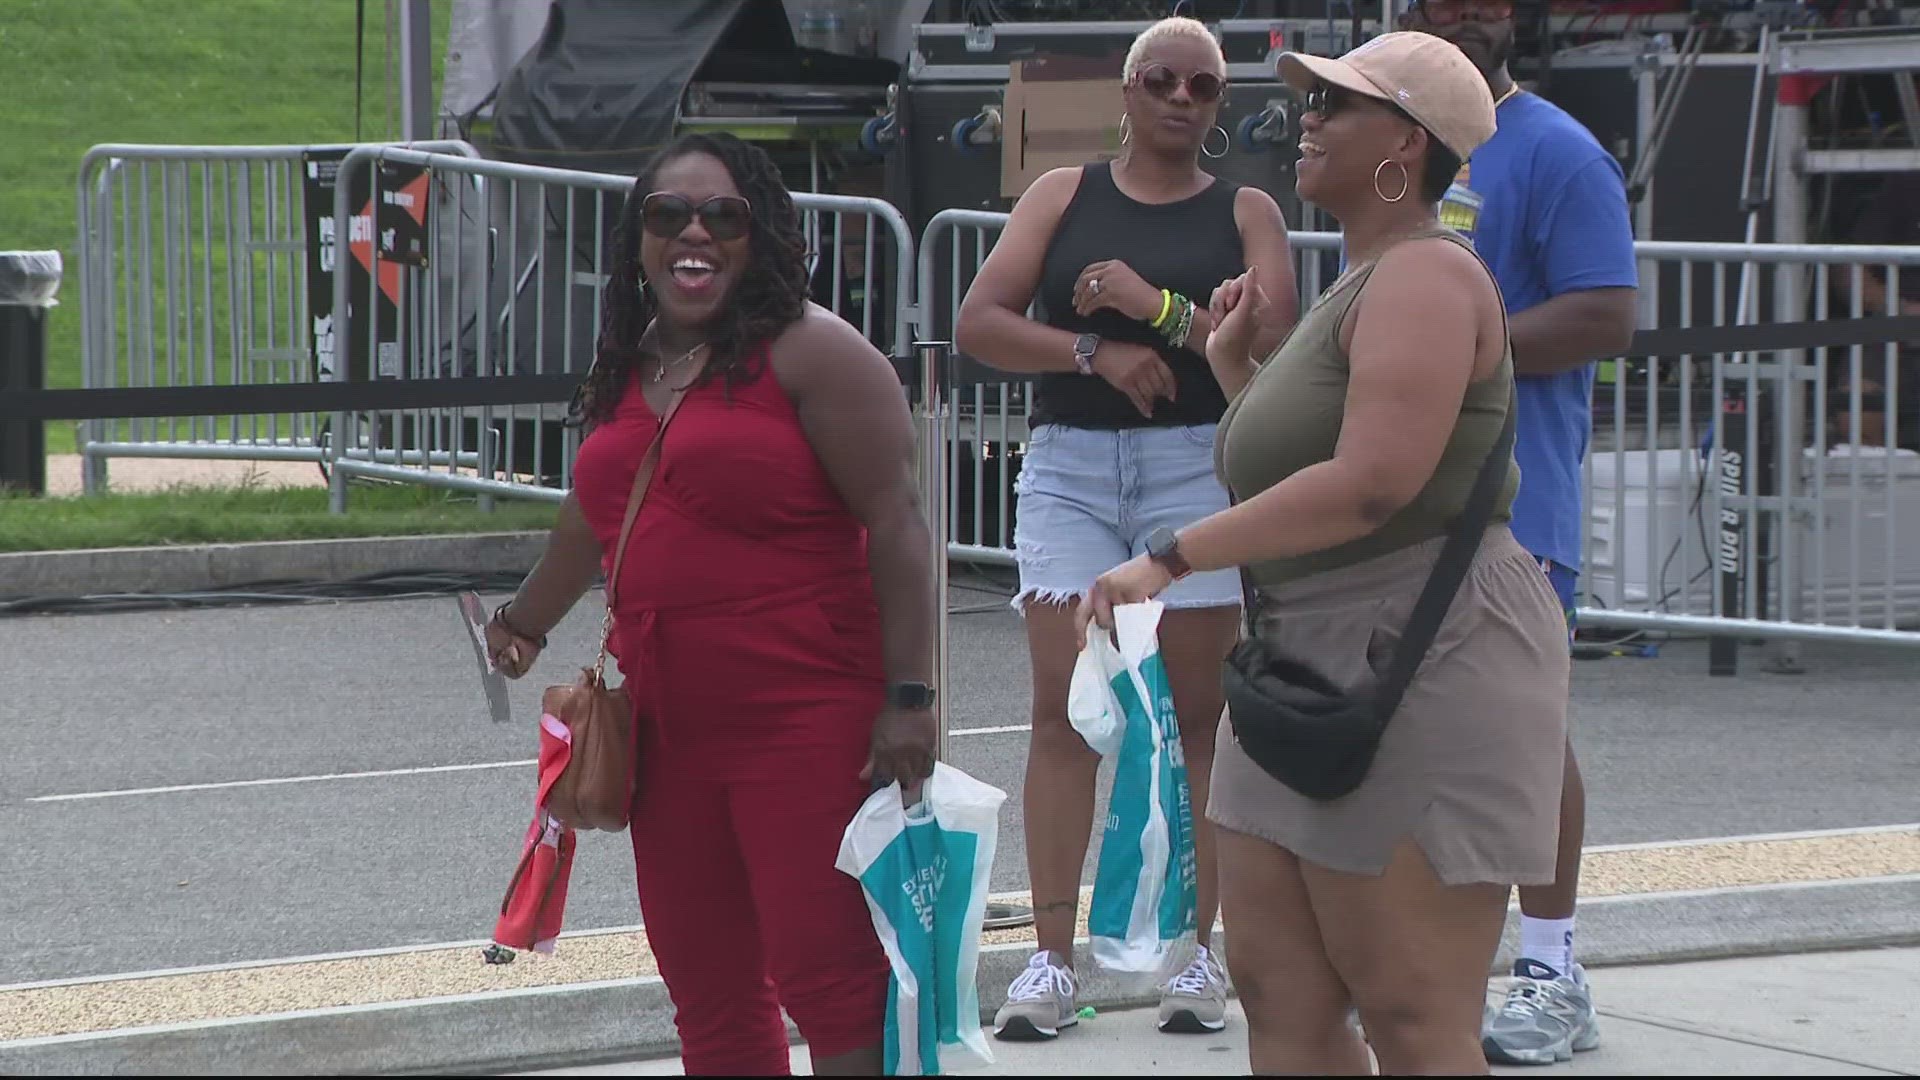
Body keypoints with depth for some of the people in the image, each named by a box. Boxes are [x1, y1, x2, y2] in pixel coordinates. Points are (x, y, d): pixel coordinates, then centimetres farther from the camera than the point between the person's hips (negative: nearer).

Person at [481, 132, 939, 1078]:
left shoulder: (811, 353, -7)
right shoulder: (630, 369, 16)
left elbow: (895, 524, -11)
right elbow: (596, 513, 34)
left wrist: (909, 697, -17)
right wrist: (525, 623, 48)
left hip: (805, 723, -7)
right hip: (668, 730, 8)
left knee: (826, 977, -13)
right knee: (707, 995, 9)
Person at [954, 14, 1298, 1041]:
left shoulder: (1245, 212, 8)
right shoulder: (1063, 195, 11)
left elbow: (1271, 344, -5)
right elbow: (978, 323, 2)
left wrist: (1161, 310, -15)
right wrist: (1096, 350, -11)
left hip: (1199, 467, -1)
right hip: (1069, 466, 1)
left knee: (1196, 716, 0)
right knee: (1063, 712, -6)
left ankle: (1196, 954, 6)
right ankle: (1052, 958, -5)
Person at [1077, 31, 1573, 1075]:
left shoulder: (1425, 276, -13)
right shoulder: (1357, 287, 21)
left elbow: (1372, 482, -25)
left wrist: (1172, 558, -23)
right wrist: (1240, 365, 16)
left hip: (1424, 671, -10)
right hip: (1315, 672, 10)